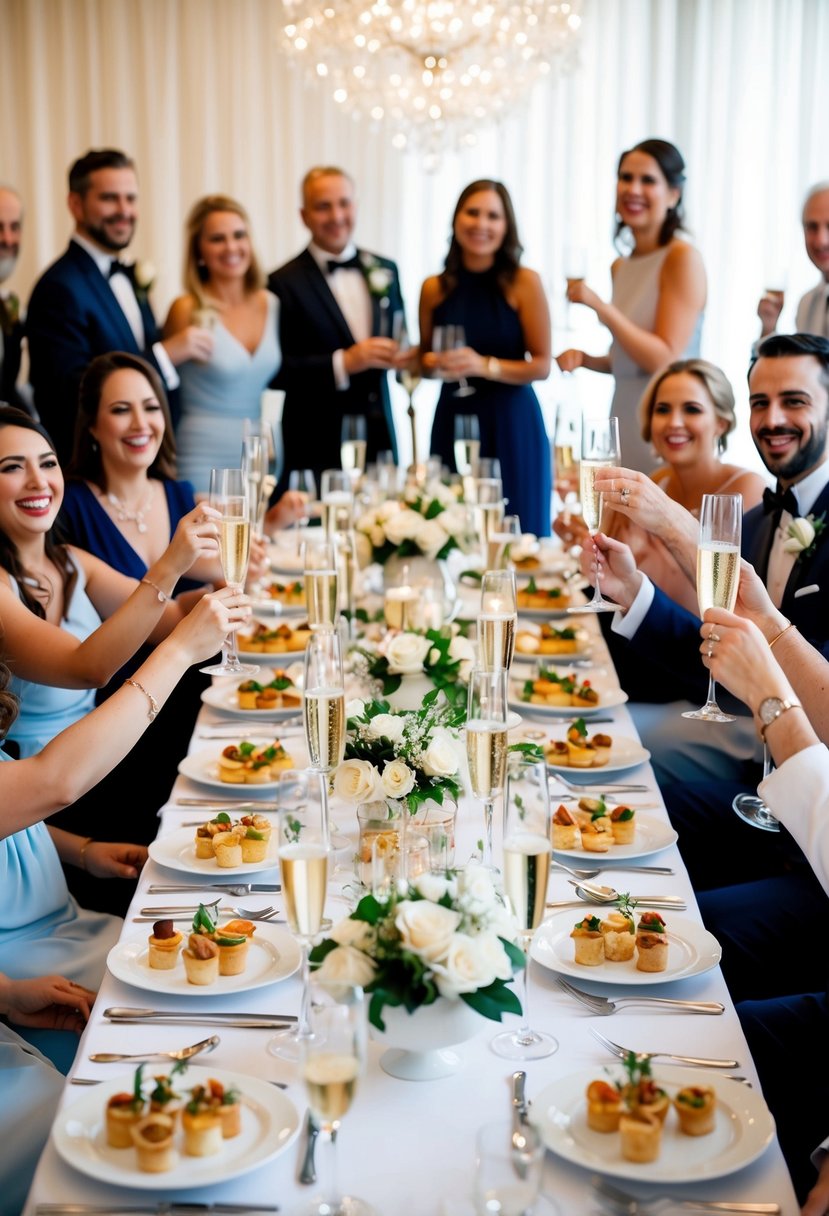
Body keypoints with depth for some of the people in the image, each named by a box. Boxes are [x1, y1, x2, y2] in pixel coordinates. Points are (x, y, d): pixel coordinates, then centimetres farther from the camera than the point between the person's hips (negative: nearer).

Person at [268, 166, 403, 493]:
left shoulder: (384, 270, 11)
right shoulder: (285, 283, -5)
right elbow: (275, 371, -11)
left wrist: (401, 356, -3)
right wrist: (343, 363, -19)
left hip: (380, 437, 5)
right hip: (317, 449, -4)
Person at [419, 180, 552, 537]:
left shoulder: (524, 283, -5)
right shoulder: (434, 289, 3)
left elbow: (542, 365, -7)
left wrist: (485, 366, -20)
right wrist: (434, 363, -6)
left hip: (511, 425, -2)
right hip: (452, 420, 2)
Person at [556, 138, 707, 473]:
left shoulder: (683, 258, -10)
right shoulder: (620, 267, 12)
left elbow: (664, 359, -17)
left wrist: (600, 307, -23)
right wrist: (585, 359, 2)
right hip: (623, 418, 7)